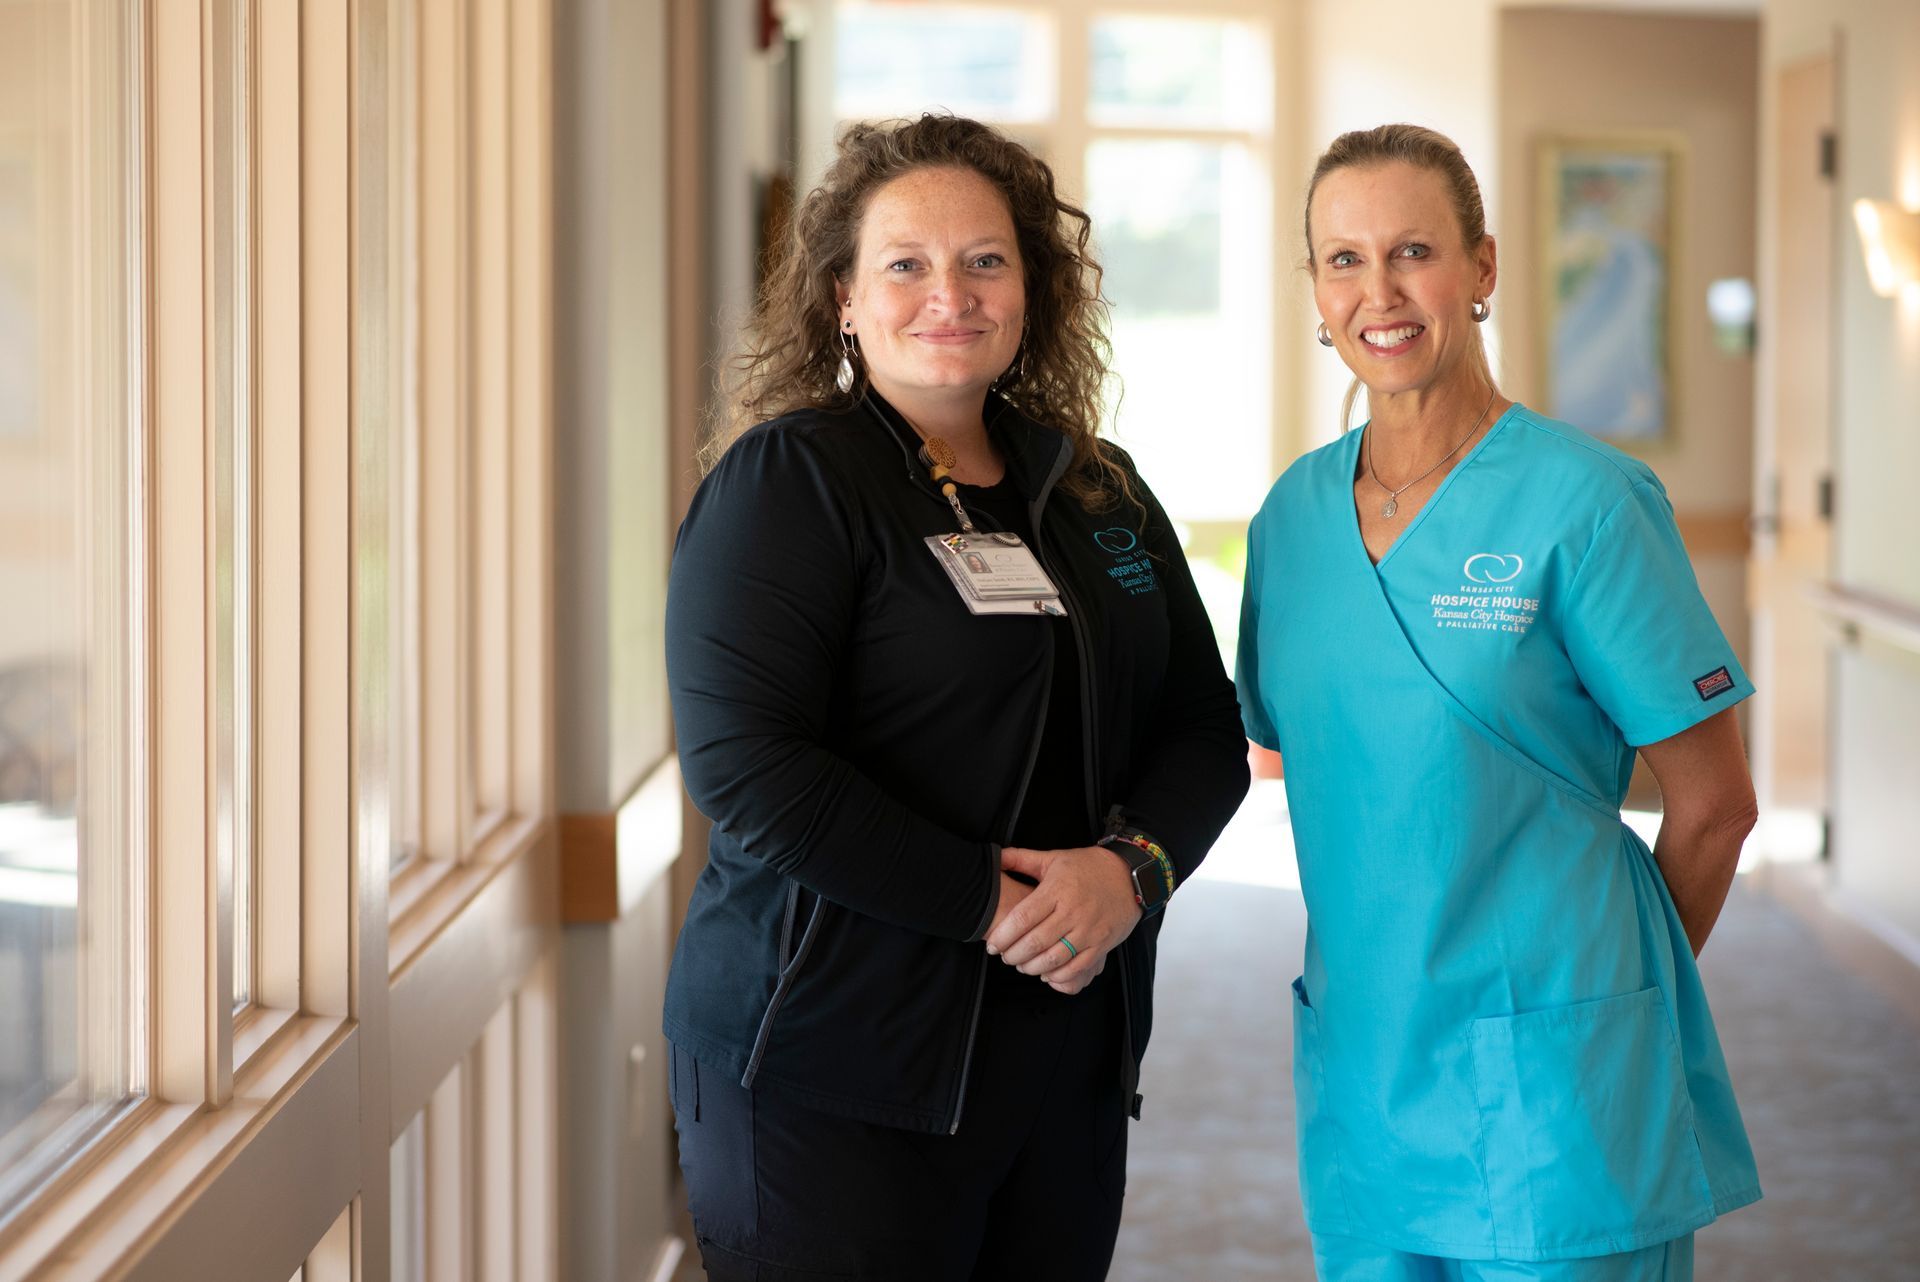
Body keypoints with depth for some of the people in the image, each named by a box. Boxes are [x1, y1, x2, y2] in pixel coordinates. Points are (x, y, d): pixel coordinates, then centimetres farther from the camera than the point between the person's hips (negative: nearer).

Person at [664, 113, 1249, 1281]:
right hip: (833, 1077, -6)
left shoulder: (1098, 491, 13)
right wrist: (989, 902, -18)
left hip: (1069, 1055, 6)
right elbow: (747, 768, -17)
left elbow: (1203, 725, 12)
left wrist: (1131, 868, -9)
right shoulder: (788, 481, -7)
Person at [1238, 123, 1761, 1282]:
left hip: (1551, 1086, -5)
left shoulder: (1586, 502, -10)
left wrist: (1602, 989, 4)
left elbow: (1714, 804, -6)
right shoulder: (1293, 517, 7)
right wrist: (1389, 964, 11)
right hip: (1358, 1071, 5)